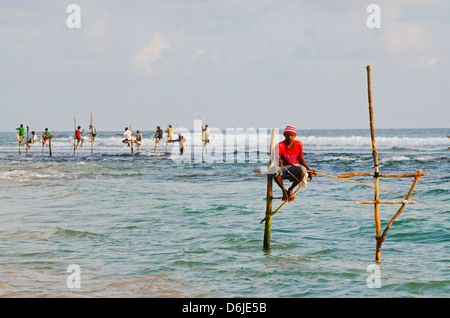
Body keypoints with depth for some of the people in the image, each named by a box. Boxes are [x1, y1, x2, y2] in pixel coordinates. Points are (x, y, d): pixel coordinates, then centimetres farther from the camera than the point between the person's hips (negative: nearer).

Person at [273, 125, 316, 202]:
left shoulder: (299, 144, 3)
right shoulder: (279, 146, -8)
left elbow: (301, 159, 14)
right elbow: (277, 158, -22)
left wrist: (308, 170, 3)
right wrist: (279, 162, -47)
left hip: (295, 168, 2)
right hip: (283, 168, -2)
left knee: (301, 172, -37)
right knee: (275, 172, -39)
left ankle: (290, 190, -8)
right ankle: (284, 191, -9)